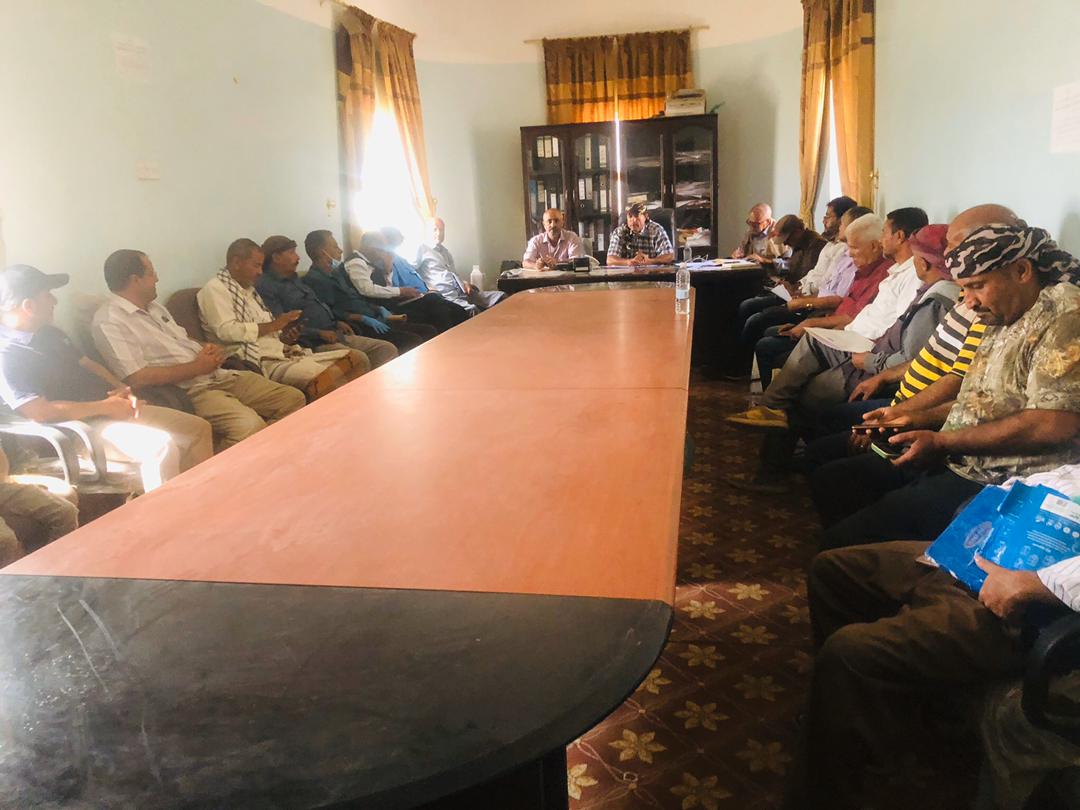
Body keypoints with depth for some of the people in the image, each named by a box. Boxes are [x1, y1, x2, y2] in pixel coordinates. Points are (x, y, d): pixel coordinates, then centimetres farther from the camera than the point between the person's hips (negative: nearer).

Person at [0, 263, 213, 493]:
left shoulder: (49, 334, 15)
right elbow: (40, 412, -23)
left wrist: (122, 389, 2)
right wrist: (105, 406, -18)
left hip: (113, 408, 10)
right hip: (84, 427, -10)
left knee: (199, 428, 4)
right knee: (162, 446, -32)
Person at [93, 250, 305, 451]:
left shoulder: (154, 308, 19)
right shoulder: (109, 322, -9)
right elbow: (136, 378, -19)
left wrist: (209, 350, 1)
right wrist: (197, 367, -14)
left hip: (219, 376, 9)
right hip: (187, 392, -9)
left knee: (293, 399, -3)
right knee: (249, 426, -34)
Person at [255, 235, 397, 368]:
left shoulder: (293, 279, 22)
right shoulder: (265, 286, -8)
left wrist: (336, 323, 13)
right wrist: (319, 333, -20)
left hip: (335, 335, 10)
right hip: (313, 344, -10)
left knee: (388, 349, -2)